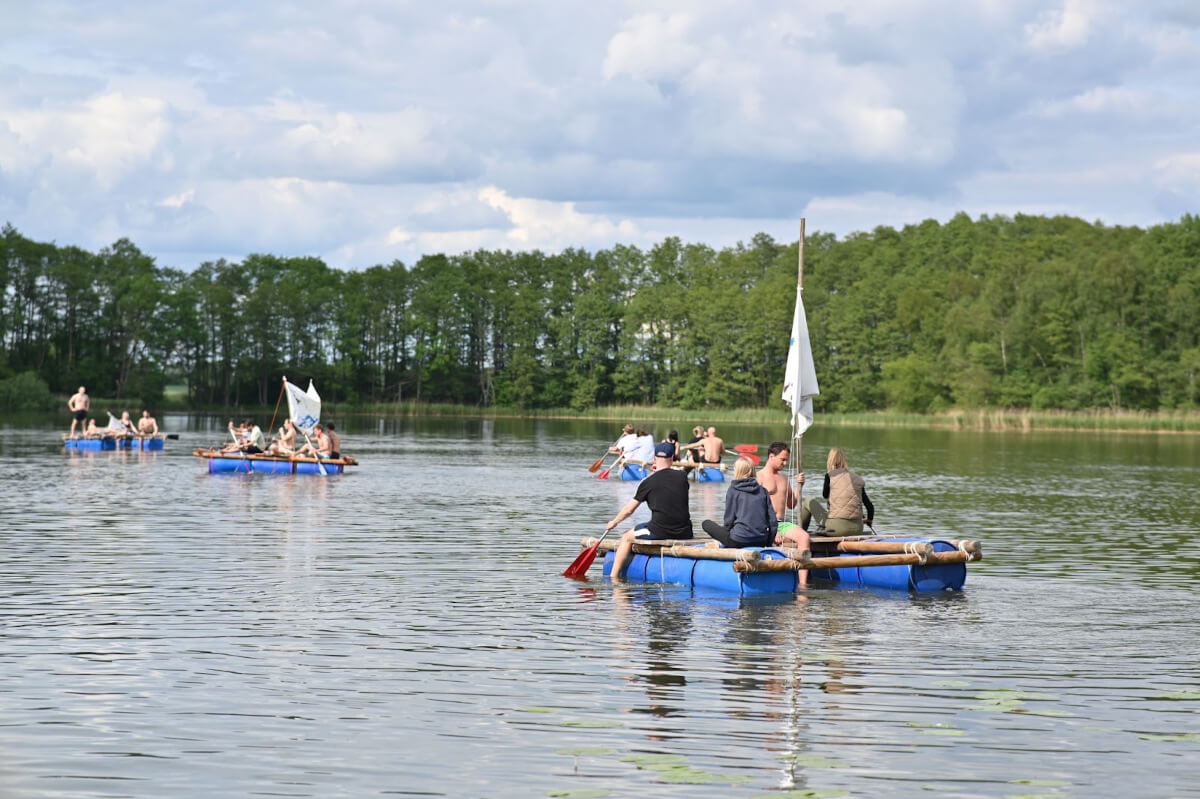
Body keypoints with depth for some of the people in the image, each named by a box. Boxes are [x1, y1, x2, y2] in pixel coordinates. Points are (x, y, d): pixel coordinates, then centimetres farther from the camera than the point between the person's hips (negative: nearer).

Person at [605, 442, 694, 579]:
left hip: (659, 531, -3)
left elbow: (628, 510, 3)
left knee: (627, 537, 19)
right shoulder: (682, 477, 4)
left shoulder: (648, 482, -4)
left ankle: (613, 577, 18)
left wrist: (614, 522, 23)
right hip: (684, 532, 3)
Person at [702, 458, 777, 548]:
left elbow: (729, 520, -1)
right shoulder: (762, 490, 9)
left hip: (739, 541, -5)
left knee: (706, 523, 12)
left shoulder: (733, 489, -1)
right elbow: (773, 521, 5)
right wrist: (768, 543, 14)